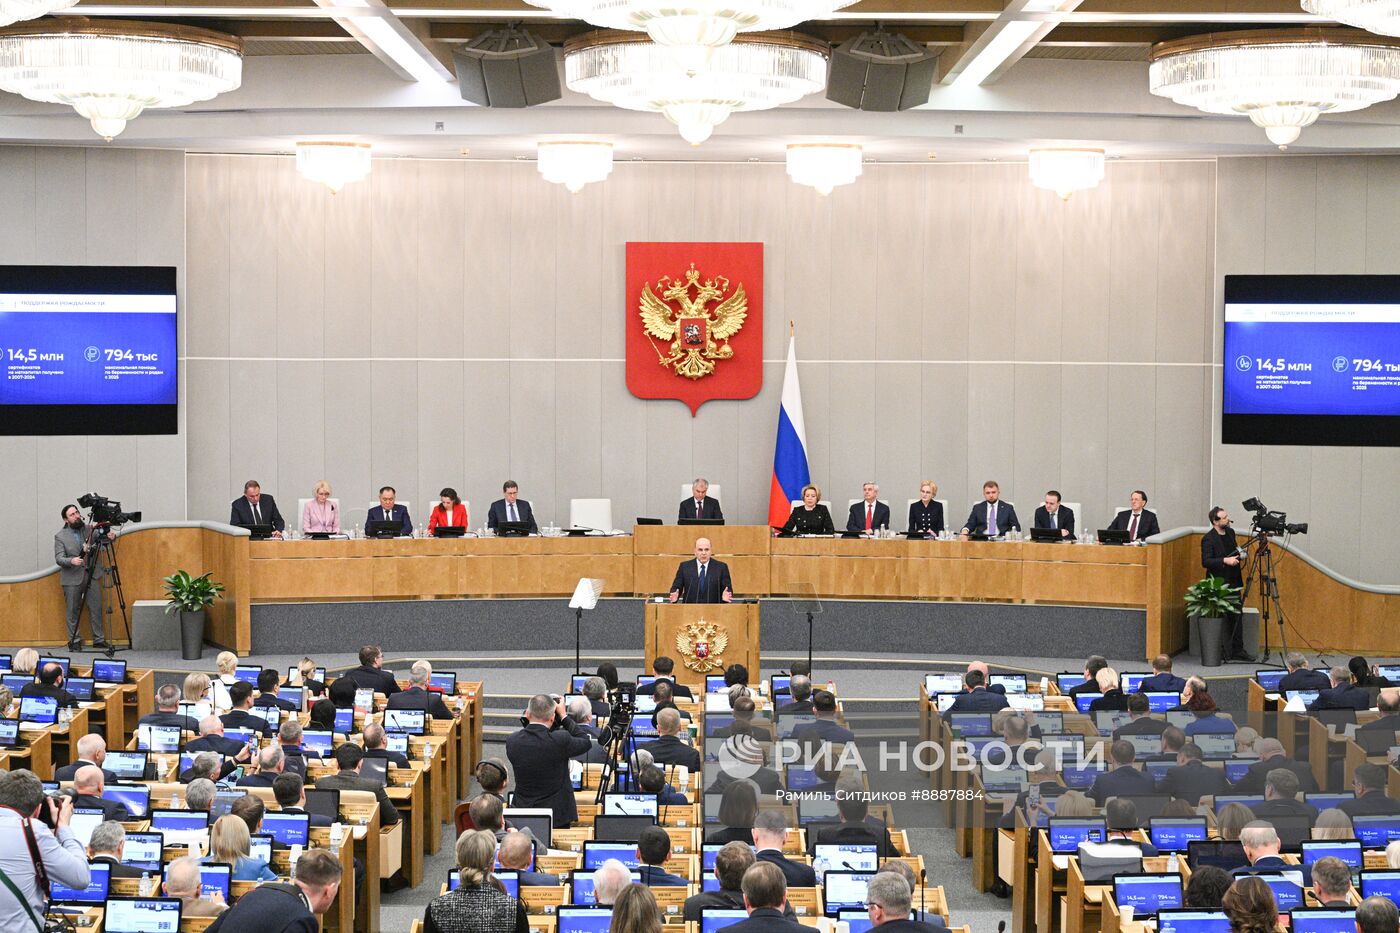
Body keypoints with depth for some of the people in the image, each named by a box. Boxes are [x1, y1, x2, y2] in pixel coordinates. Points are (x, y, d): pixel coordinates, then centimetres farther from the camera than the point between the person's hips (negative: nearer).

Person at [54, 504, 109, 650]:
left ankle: (99, 639, 11)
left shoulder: (89, 529, 5)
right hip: (72, 578, -3)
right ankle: (74, 641, 13)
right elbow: (58, 558, -9)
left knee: (96, 608, 3)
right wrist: (71, 561, -30)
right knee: (73, 611, 3)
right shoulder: (60, 536, -4)